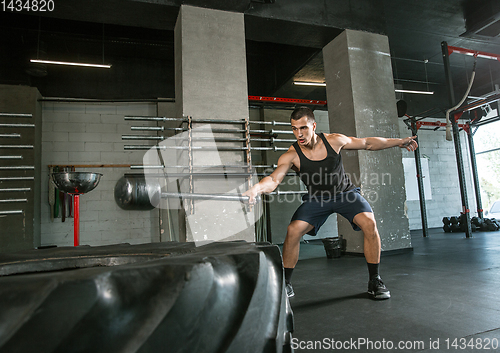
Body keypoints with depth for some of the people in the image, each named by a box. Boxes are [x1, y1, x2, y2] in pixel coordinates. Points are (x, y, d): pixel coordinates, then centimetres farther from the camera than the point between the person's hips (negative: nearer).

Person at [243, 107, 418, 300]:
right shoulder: (291, 155, -21)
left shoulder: (334, 140, -16)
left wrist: (398, 142, 1)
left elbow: (367, 143, -1)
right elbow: (273, 179, -34)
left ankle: (374, 281, -4)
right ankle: (286, 283, -1)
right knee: (293, 230, -21)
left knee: (369, 223, -24)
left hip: (345, 192, 1)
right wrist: (257, 187, -56)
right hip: (317, 198, 0)